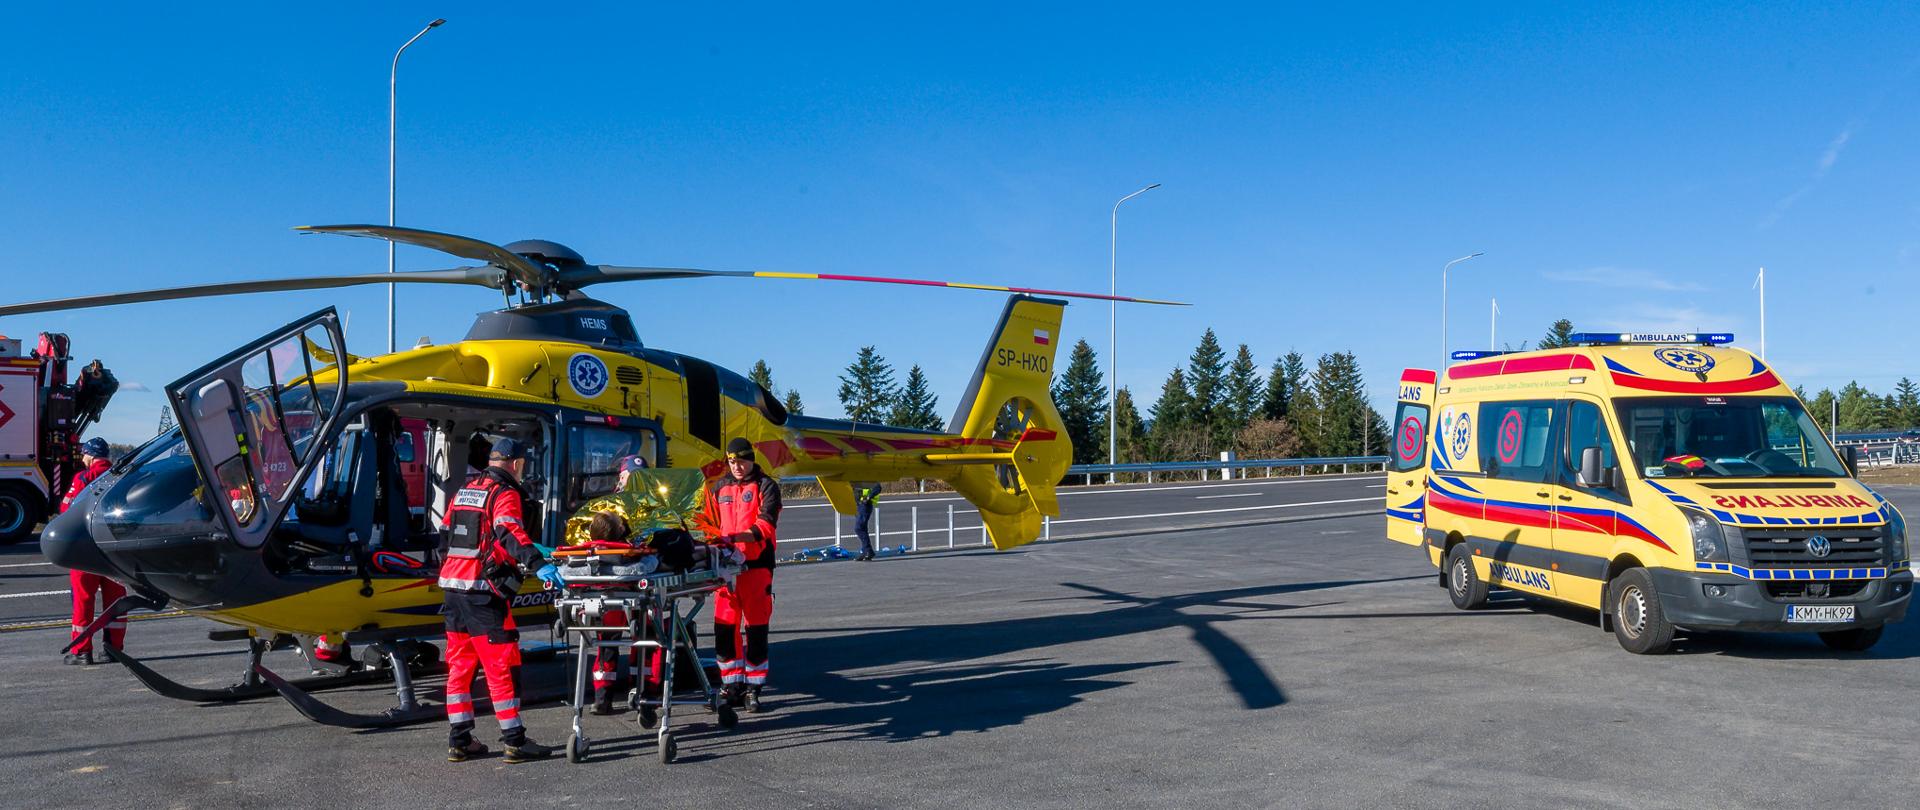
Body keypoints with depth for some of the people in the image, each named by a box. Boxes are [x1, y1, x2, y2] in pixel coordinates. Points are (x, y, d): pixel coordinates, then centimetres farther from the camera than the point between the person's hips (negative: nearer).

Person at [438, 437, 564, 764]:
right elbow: (509, 531, -24)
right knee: (502, 665, -3)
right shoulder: (505, 494, -6)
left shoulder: (465, 490, 18)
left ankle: (459, 741, 16)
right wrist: (538, 564, -36)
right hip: (482, 591, -8)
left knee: (460, 664, 13)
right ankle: (515, 742, -1)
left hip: (452, 586, 8)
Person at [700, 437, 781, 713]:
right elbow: (711, 524, 21)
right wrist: (711, 540, -1)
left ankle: (752, 689, 8)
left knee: (756, 628, -1)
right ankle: (731, 685, 14)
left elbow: (764, 526, -12)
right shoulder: (718, 488, 15)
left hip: (756, 565, -4)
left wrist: (732, 538, -25)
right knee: (724, 627, 3)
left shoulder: (766, 486, 0)